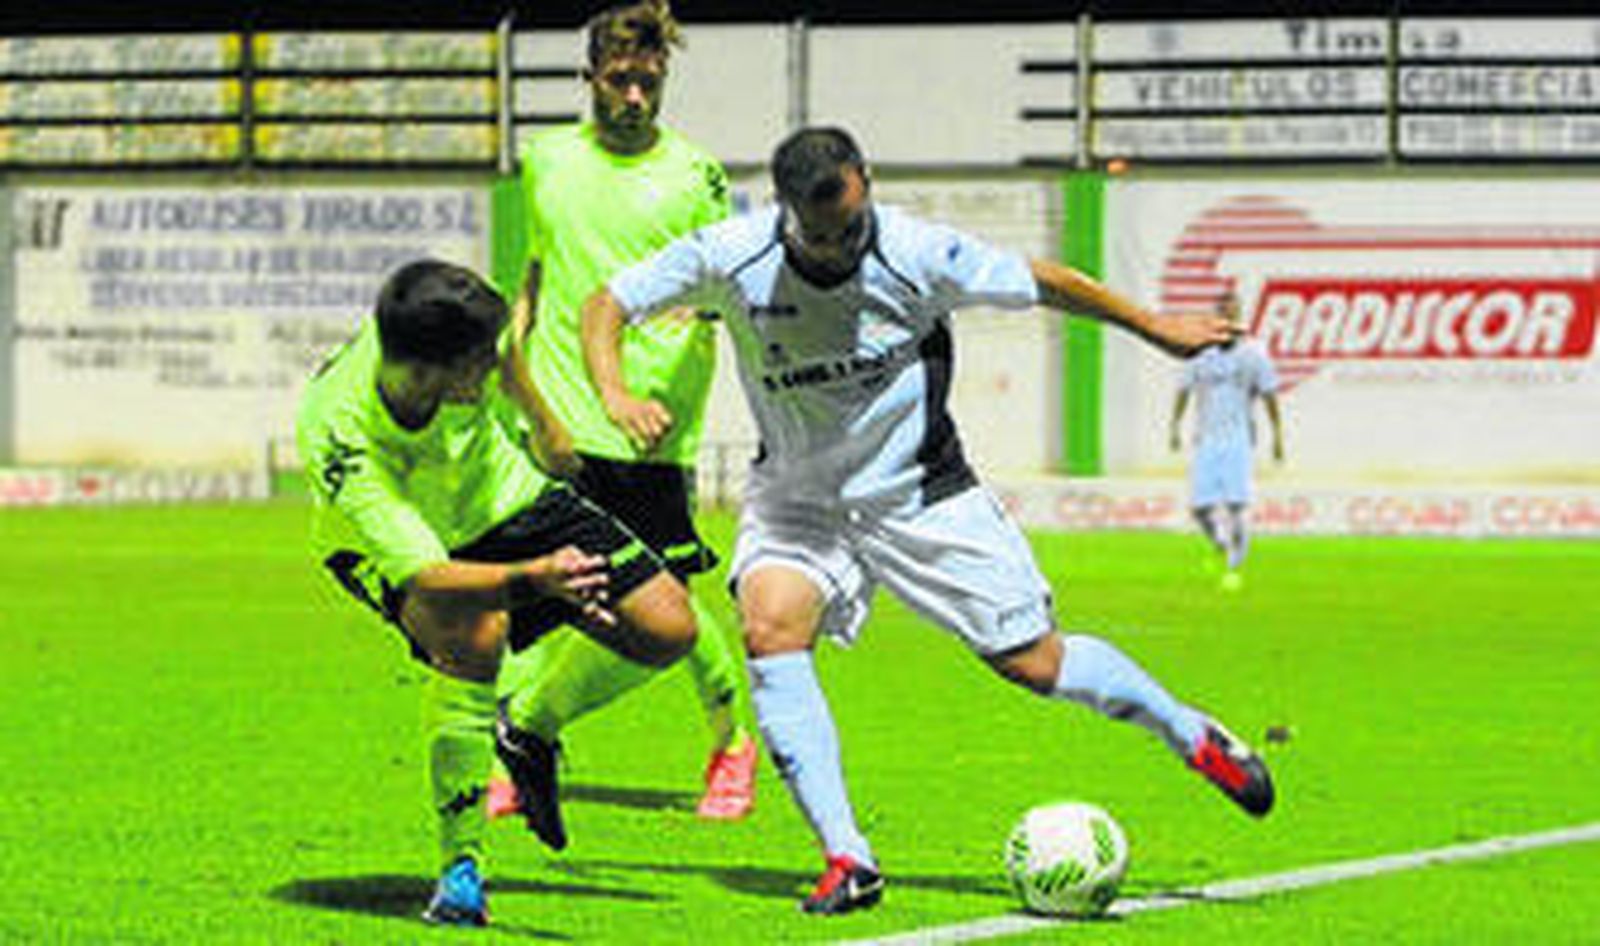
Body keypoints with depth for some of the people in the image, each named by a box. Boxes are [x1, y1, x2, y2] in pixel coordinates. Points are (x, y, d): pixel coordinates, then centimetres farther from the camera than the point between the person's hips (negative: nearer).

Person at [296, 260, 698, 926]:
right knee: (472, 633, -39)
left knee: (668, 628, -5)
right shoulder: (335, 438, -42)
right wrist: (534, 577, -61)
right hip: (389, 545, -5)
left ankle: (528, 721, 23)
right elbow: (424, 577, -46)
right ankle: (461, 867, -26)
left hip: (496, 498, 5)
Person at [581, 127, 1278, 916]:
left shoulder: (919, 256, -21)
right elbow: (606, 306, -10)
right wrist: (616, 394, -29)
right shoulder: (731, 258, -19)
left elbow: (1046, 284, -6)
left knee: (1033, 662, 1)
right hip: (795, 495, 1)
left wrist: (1158, 330, 2)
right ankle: (846, 859, -24)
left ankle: (1193, 737, 29)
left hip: (919, 491, -1)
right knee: (770, 624, -27)